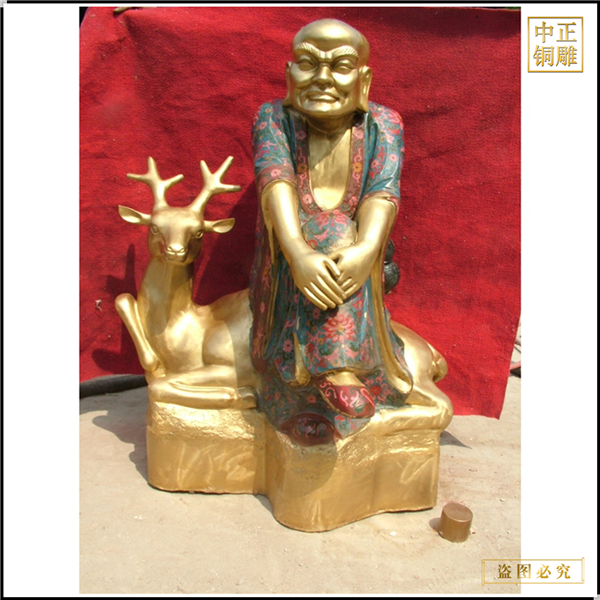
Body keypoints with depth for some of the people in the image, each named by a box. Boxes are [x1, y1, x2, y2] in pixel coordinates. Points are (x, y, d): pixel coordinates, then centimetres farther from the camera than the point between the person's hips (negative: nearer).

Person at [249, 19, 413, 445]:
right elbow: (276, 179, -19)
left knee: (340, 237, -32)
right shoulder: (273, 119, 1)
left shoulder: (383, 125, 2)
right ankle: (343, 376, -24)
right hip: (288, 259, 0)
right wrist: (298, 251, -38)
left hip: (353, 248, 1)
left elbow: (382, 190, -15)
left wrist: (367, 247, -37)